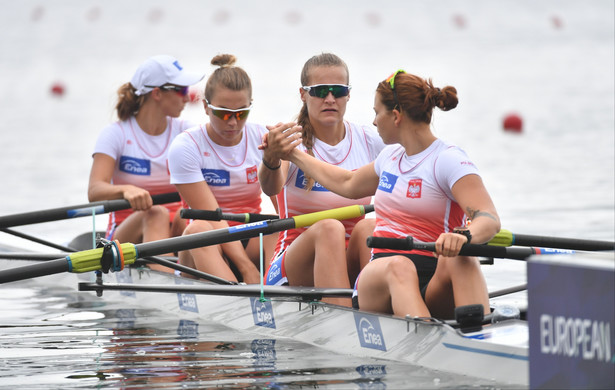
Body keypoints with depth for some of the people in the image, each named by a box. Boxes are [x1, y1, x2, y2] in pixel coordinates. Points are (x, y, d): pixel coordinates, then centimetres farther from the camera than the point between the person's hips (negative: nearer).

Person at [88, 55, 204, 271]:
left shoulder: (184, 131, 9)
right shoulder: (116, 134, -2)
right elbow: (94, 191, -17)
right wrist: (126, 190, -40)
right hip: (126, 235, -3)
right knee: (156, 214, -35)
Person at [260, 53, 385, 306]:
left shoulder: (371, 142, 7)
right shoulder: (290, 140, -3)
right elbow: (271, 188, -26)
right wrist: (271, 160, -49)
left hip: (353, 265, 3)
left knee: (370, 225, -27)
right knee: (329, 228, -33)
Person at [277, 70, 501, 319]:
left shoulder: (449, 160, -4)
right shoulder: (391, 156, 20)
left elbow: (490, 220, -19)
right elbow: (348, 185, 42)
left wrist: (464, 236, -43)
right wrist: (294, 155, 49)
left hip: (433, 289, -4)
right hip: (379, 278, 4)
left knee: (459, 260, -38)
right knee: (399, 266, -34)